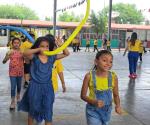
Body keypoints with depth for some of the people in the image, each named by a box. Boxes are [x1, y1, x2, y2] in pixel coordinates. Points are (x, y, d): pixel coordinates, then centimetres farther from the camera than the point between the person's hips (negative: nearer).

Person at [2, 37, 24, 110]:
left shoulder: (22, 52, -4)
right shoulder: (10, 52, -8)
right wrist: (7, 55, -30)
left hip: (20, 72, 2)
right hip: (12, 72, -2)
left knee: (19, 86, 16)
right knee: (13, 87, -3)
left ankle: (18, 97, 40)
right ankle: (13, 102, 4)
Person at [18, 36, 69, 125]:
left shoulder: (51, 57, -2)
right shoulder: (34, 57, -10)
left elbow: (66, 54, -1)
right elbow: (25, 53, -31)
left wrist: (61, 45, -18)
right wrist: (39, 50, -40)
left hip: (47, 87, 2)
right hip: (35, 87, -2)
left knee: (48, 112, 6)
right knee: (32, 110, 17)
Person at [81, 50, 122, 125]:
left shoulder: (113, 77, -10)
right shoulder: (89, 76, -17)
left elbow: (116, 95, 1)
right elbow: (83, 95, -10)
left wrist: (118, 105, -18)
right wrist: (94, 102, -26)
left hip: (107, 110, 3)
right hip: (93, 110, -3)